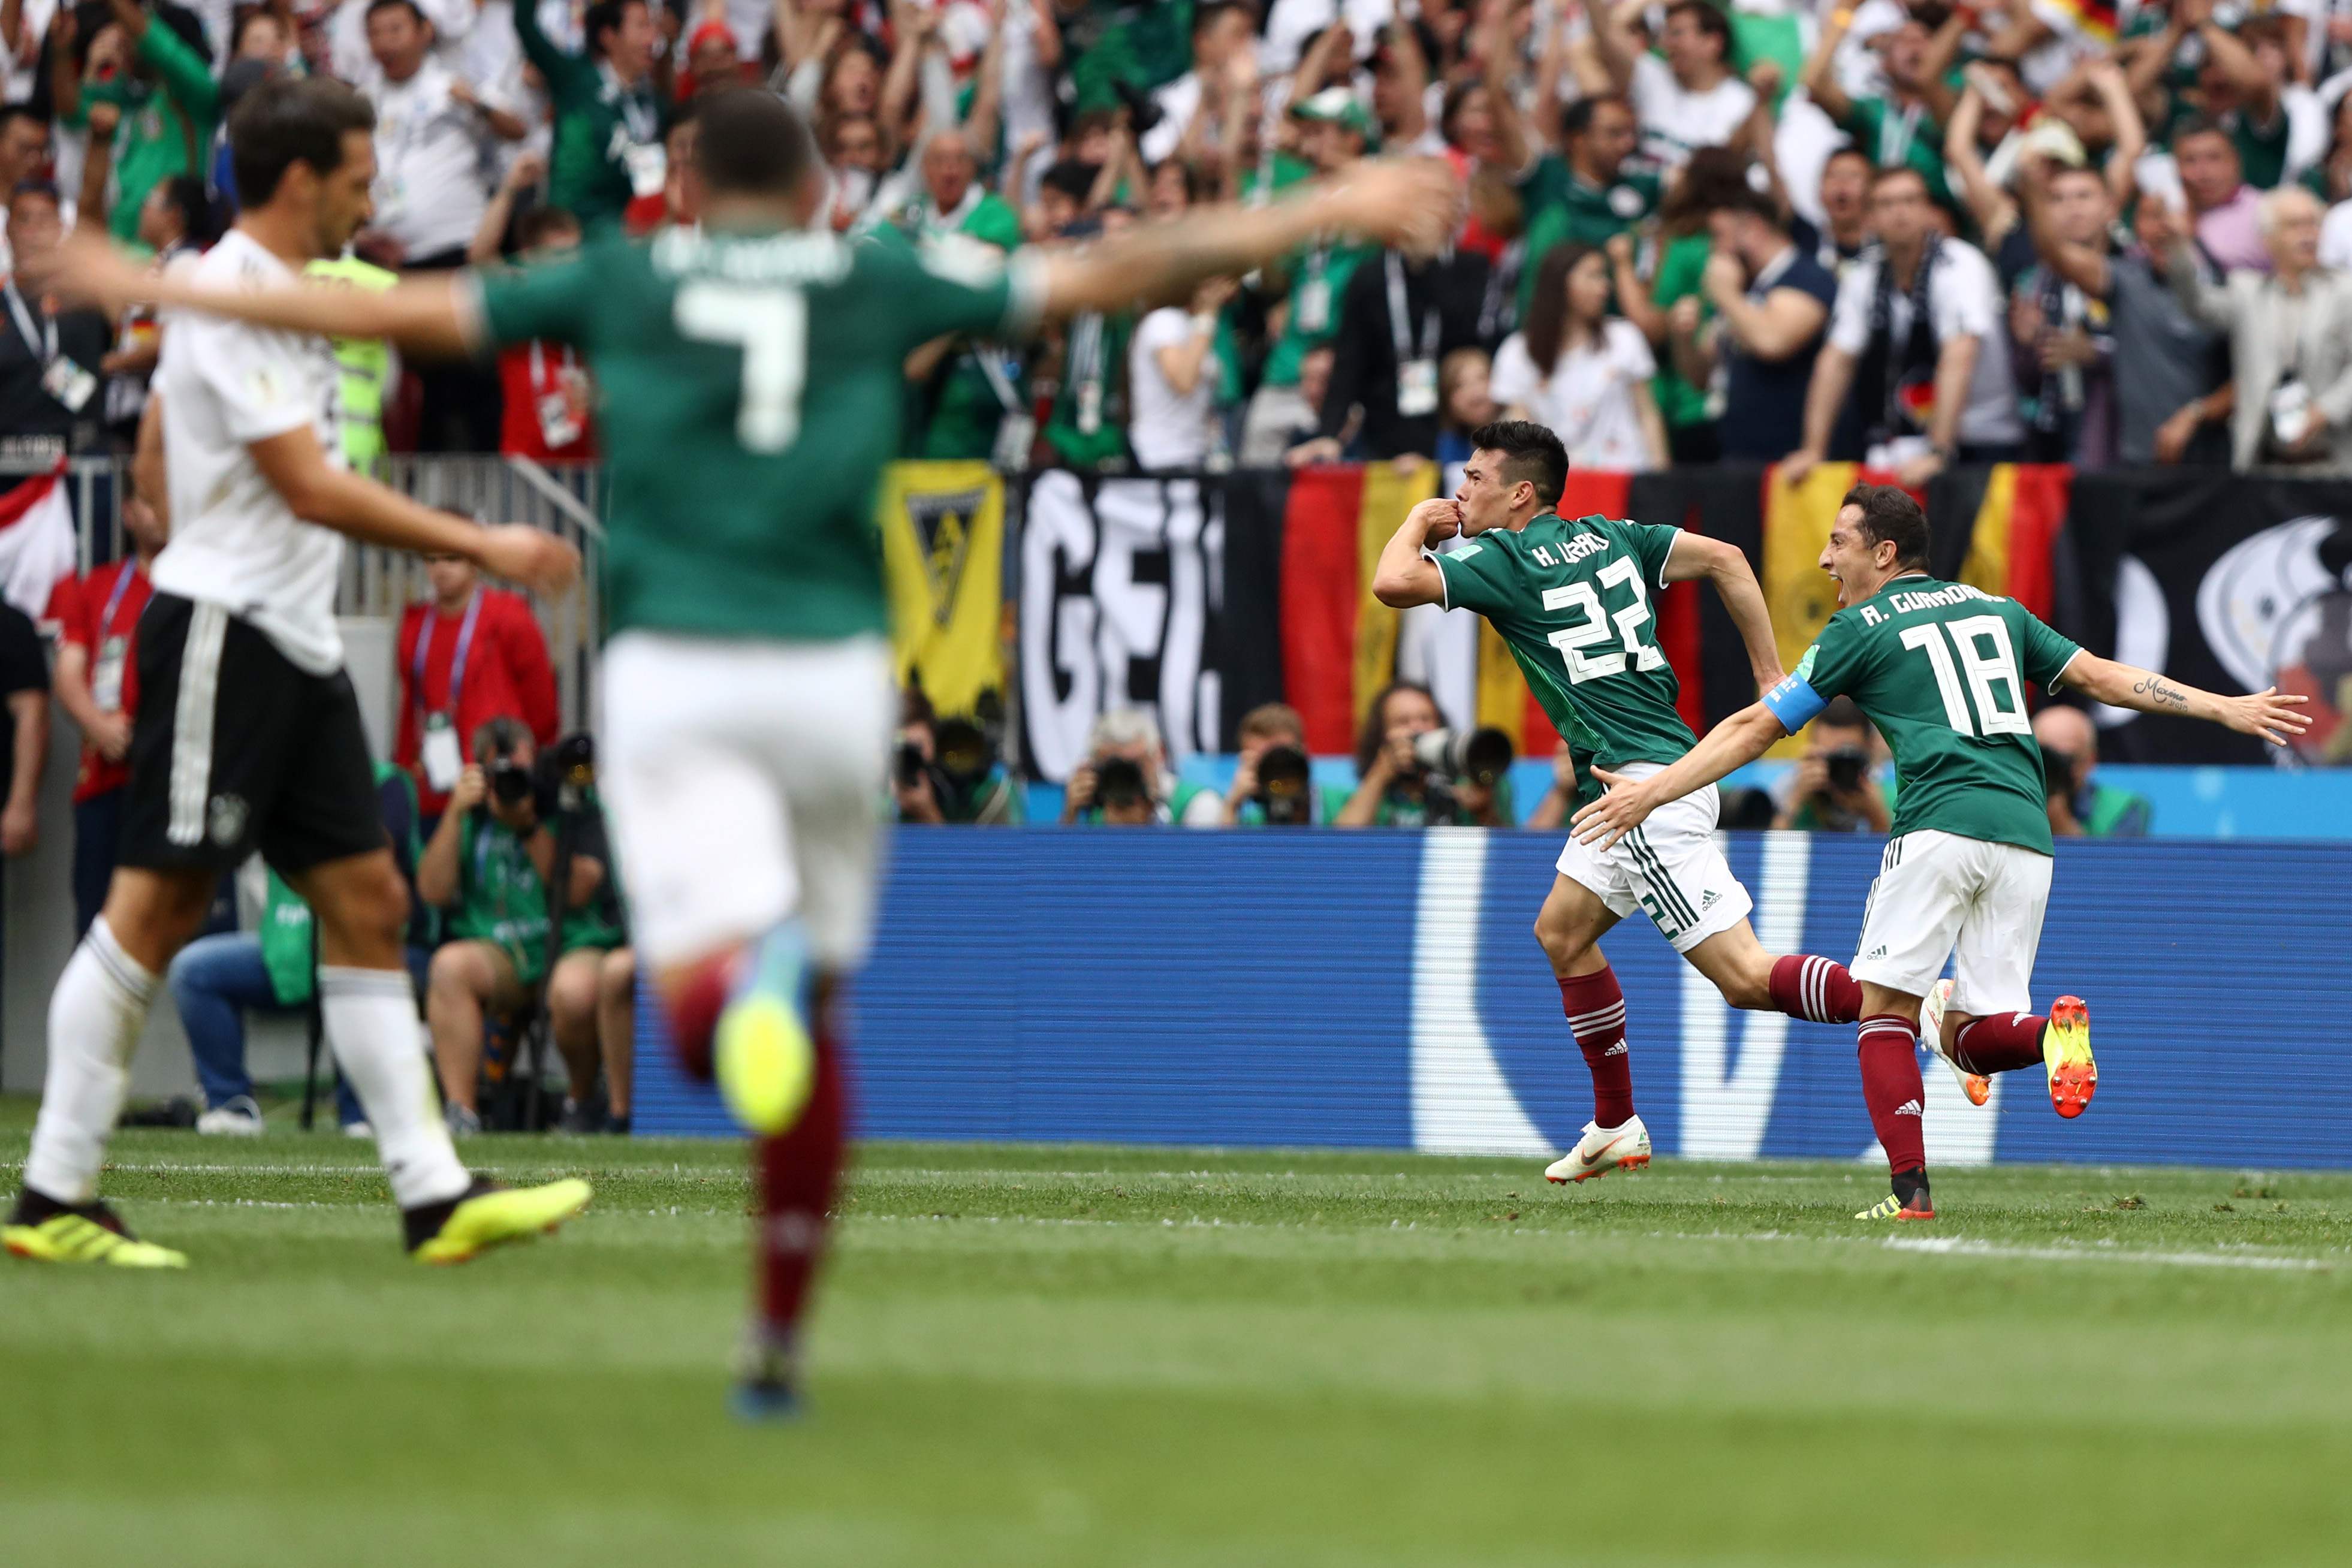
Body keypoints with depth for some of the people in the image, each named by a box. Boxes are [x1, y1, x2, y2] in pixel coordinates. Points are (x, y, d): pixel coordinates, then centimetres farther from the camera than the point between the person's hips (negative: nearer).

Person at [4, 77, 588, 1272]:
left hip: (295, 648, 10)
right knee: (156, 906, -7)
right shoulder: (226, 298, -15)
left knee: (367, 903, 5)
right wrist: (482, 547, -19)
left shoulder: (275, 294, 16)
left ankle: (433, 1196, 3)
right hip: (221, 633, -10)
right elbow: (311, 489, -20)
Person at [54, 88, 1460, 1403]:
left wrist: (164, 290, 23)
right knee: (810, 1018, 16)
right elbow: (1104, 277, 12)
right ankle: (781, 1342, 18)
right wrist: (1331, 216, 20)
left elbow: (396, 313, 13)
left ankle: (748, 967, -47)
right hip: (832, 671, 1)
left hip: (671, 668, -1)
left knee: (699, 1004, -9)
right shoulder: (875, 287, 10)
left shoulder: (623, 281, 11)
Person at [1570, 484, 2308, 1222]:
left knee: (1886, 1009, 3)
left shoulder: (1860, 629, 9)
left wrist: (1649, 794, 12)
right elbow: (2102, 677, 21)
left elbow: (1755, 728, 8)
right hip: (2026, 833, 5)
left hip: (1941, 826, -5)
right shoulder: (1995, 610, 23)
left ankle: (1909, 1188, -12)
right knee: (1969, 1036, 11)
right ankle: (2053, 1033, -22)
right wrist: (2228, 709, 25)